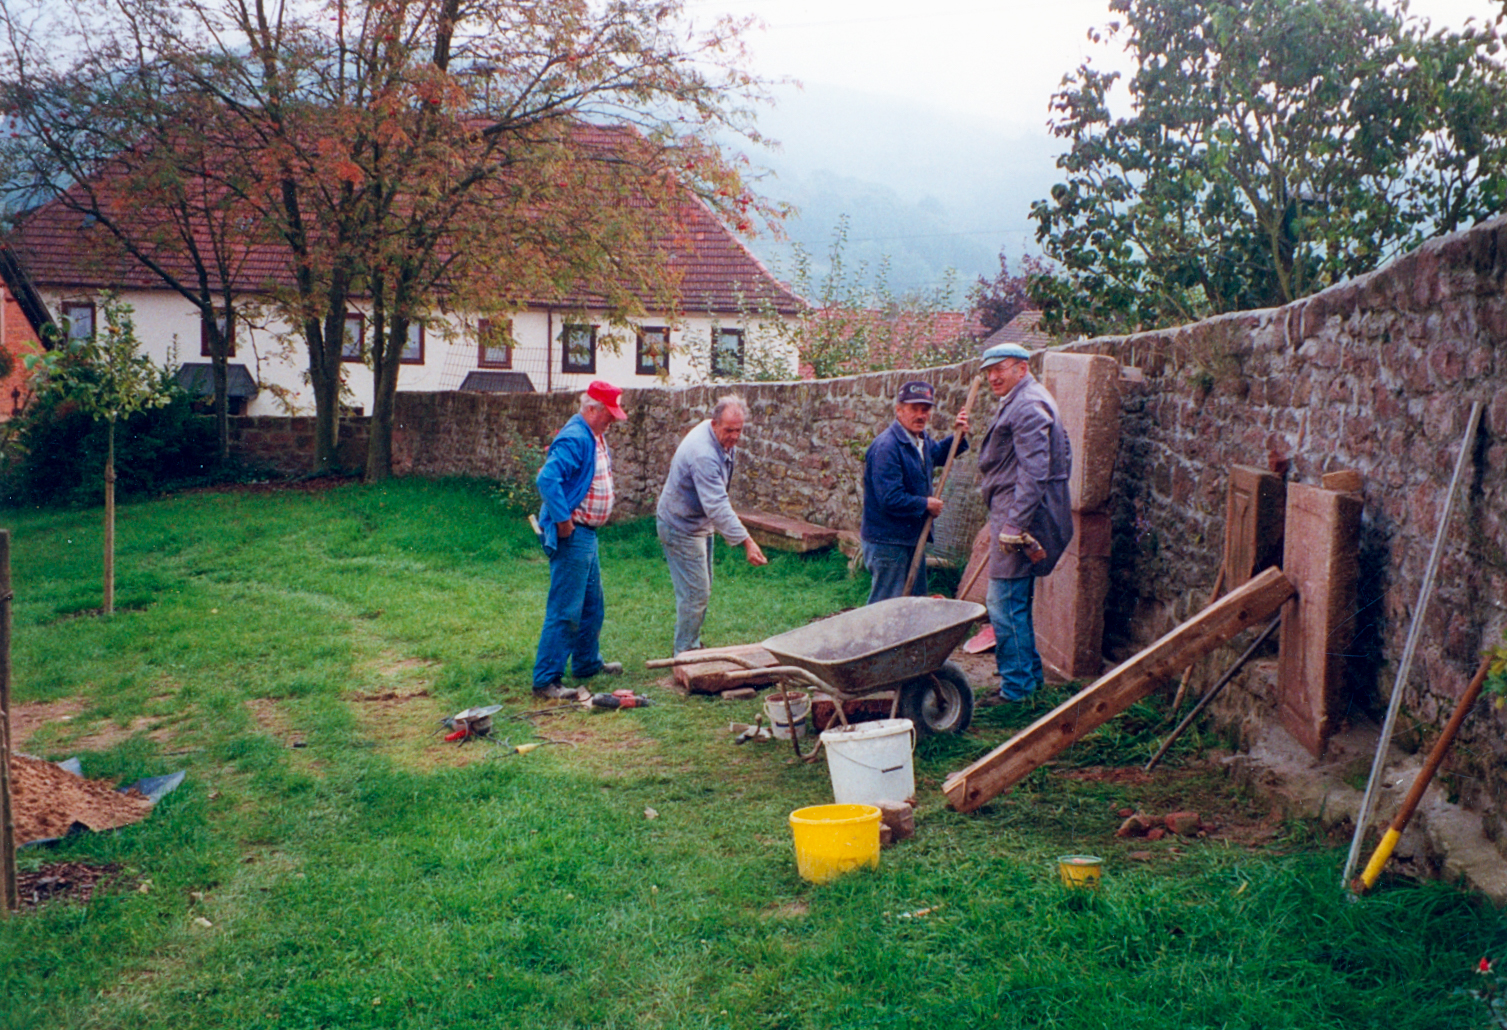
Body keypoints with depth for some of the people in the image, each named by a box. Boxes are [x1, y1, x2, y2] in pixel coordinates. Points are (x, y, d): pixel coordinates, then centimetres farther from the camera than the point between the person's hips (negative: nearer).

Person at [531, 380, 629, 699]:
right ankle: (546, 680, -1)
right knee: (565, 610, -7)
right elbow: (548, 478, -30)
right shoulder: (575, 438, -20)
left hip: (588, 534, 10)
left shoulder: (595, 437, 12)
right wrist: (563, 520, -26)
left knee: (592, 604, 21)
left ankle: (588, 662, 37)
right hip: (572, 536, -10)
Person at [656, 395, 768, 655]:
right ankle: (685, 654, 4)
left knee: (702, 590, 17)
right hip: (681, 528, -10)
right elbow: (717, 506, -39)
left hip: (700, 523, 10)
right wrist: (746, 541, -43)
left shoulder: (724, 441, -2)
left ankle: (691, 647, 28)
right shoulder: (703, 455, -34)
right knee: (695, 594, -8)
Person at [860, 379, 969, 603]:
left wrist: (958, 437, 13)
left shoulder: (921, 439, 8)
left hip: (912, 537, 10)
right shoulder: (886, 447, -23)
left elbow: (937, 453, 34)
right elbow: (891, 499, -29)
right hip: (887, 541, -10)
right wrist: (927, 504, -14)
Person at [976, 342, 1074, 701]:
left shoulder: (1027, 406, -15)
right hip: (1016, 516, 11)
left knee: (1005, 605, -8)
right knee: (1016, 604, 17)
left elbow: (1034, 471, -23)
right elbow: (1063, 457, 25)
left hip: (1019, 514, -11)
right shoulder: (1019, 402, 19)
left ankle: (1017, 689, -1)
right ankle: (1030, 676, 26)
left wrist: (1015, 525, -25)